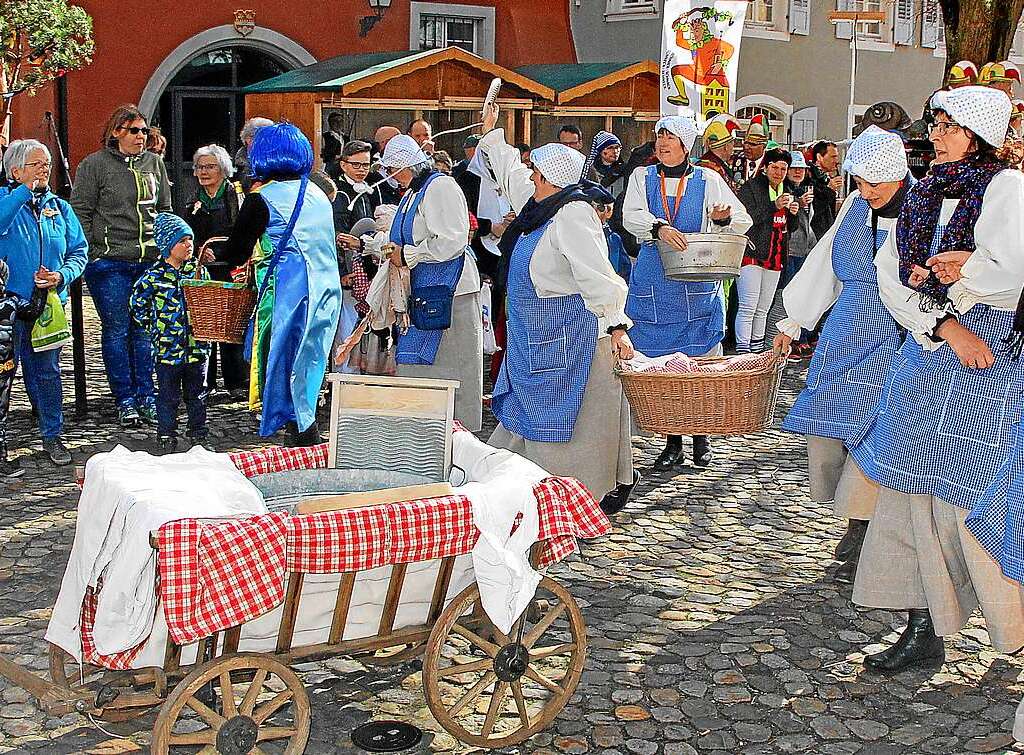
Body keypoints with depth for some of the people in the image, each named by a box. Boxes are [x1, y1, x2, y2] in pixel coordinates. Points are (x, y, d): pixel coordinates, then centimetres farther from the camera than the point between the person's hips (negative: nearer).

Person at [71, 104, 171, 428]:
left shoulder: (154, 163, 12)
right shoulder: (95, 165, -2)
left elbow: (165, 210, 20)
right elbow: (80, 212, -3)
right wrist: (91, 254, -8)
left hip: (151, 262, 4)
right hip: (110, 264, -4)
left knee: (145, 330, 8)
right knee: (116, 331, 2)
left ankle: (146, 397, 16)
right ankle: (125, 400, 10)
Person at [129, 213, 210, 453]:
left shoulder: (199, 269, 3)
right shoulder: (155, 275, -7)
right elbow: (137, 304, 1)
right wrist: (155, 327, -2)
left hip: (197, 346, 3)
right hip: (168, 348, -3)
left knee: (197, 394, 13)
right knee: (168, 396, 6)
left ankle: (198, 434, 25)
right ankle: (166, 437, 16)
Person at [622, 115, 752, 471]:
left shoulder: (707, 179, 7)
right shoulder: (642, 177, 9)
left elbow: (742, 219, 4)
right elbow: (630, 215, -7)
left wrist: (723, 218, -20)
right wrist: (658, 228, -28)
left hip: (699, 284, -1)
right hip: (654, 283, 1)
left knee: (700, 360, -1)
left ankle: (701, 436, 15)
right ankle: (672, 441, 12)